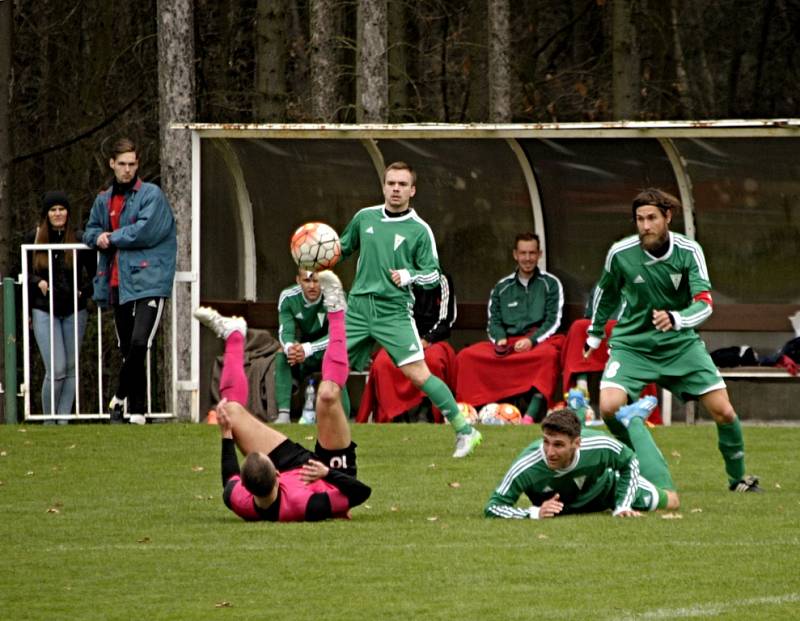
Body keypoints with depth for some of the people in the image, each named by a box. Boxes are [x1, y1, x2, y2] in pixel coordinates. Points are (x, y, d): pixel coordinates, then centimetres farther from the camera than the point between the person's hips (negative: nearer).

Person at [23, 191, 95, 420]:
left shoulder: (80, 239, 2)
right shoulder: (33, 239, 3)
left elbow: (95, 272, 9)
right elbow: (24, 274, 11)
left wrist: (85, 291, -5)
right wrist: (37, 282, -7)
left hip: (74, 311, 2)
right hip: (44, 311, -2)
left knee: (71, 369, 3)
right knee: (56, 370, -12)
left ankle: (63, 419, 9)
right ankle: (49, 419, 2)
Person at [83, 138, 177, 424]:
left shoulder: (151, 194, -3)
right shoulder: (104, 200, 17)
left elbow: (146, 230, -16)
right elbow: (90, 231, 25)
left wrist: (113, 238, -5)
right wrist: (98, 237, 2)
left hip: (148, 280, -6)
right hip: (118, 283, 6)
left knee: (139, 343, -21)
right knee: (127, 348, 9)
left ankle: (119, 398, -9)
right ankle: (137, 411, 13)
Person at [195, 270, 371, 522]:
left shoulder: (241, 503, -36)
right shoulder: (309, 505, -48)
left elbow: (230, 481, -10)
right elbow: (361, 491, -37)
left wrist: (226, 435, -4)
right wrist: (328, 473, -42)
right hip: (332, 470, -3)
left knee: (231, 410, 3)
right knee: (328, 395, -18)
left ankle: (233, 334, 33)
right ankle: (335, 311, 8)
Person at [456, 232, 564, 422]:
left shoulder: (550, 284, 10)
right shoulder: (502, 287, 19)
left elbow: (553, 321, 1)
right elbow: (493, 321, 15)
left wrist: (531, 341, -16)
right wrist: (500, 340, -8)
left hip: (539, 341, -4)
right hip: (507, 345, 4)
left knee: (550, 354, -40)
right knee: (466, 355, -20)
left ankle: (532, 414, -51)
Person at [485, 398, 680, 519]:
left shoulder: (600, 447, -43)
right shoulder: (525, 468, -48)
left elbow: (630, 462, -20)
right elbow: (492, 507, -40)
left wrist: (623, 507, -27)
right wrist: (534, 513, -54)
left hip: (603, 486, -1)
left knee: (670, 501, 20)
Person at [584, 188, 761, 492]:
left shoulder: (688, 251, -14)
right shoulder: (620, 253, -12)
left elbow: (704, 304, -22)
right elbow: (607, 292, 9)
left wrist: (675, 319, -42)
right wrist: (594, 334, 21)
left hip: (680, 344, 0)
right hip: (631, 343, 0)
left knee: (723, 412, -6)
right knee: (610, 407, -24)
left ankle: (738, 478, 19)